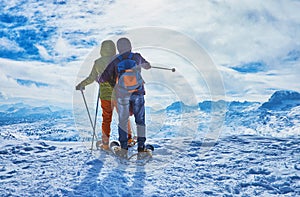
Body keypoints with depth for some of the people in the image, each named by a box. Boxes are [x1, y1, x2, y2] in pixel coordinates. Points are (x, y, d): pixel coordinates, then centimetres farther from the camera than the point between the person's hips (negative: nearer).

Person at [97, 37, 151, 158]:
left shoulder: (116, 61, 0)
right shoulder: (137, 57, 4)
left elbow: (104, 77, 0)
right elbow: (147, 66, 24)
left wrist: (98, 79, 21)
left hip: (122, 94, 0)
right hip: (138, 92, 1)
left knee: (123, 120, 8)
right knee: (140, 120, 10)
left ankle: (124, 149, 6)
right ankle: (141, 147, 8)